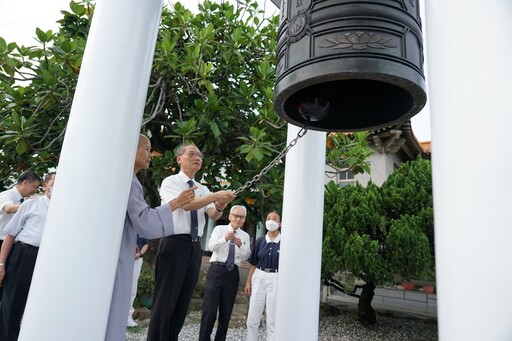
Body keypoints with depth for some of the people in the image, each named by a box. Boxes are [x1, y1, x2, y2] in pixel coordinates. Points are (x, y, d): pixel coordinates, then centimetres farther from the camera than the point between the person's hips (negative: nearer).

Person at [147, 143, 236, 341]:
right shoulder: (170, 182, -2)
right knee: (165, 300, -2)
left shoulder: (203, 189, 15)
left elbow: (213, 216, 1)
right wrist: (216, 195, -27)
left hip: (194, 247, 6)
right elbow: (186, 204, -20)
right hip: (174, 244, -6)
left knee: (183, 301, 13)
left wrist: (220, 206, -22)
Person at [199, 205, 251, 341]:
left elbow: (245, 257, 2)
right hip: (217, 270, -3)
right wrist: (224, 239, -29)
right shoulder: (219, 229, 3)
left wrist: (240, 246, -18)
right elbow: (211, 246, -12)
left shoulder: (245, 236, 11)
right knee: (209, 308, -5)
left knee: (226, 311, 9)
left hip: (233, 273, 3)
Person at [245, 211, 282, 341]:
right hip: (259, 278, 3)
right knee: (252, 316, 10)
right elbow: (253, 264, 8)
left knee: (273, 317, 6)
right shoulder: (260, 241, 4)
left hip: (276, 279, -3)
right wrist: (248, 282, 3)